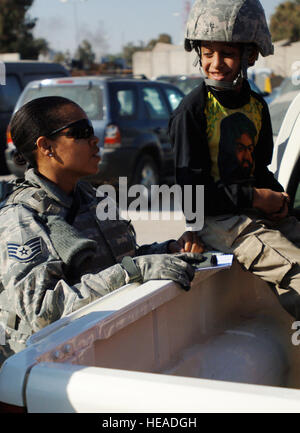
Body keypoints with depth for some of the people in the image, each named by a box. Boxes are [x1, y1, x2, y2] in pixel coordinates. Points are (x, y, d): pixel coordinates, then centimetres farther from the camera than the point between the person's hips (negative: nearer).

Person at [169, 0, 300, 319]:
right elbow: (191, 187, -13)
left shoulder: (256, 105, 11)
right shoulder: (192, 110, -10)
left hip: (255, 208, 7)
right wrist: (253, 198, -16)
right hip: (214, 217, -7)